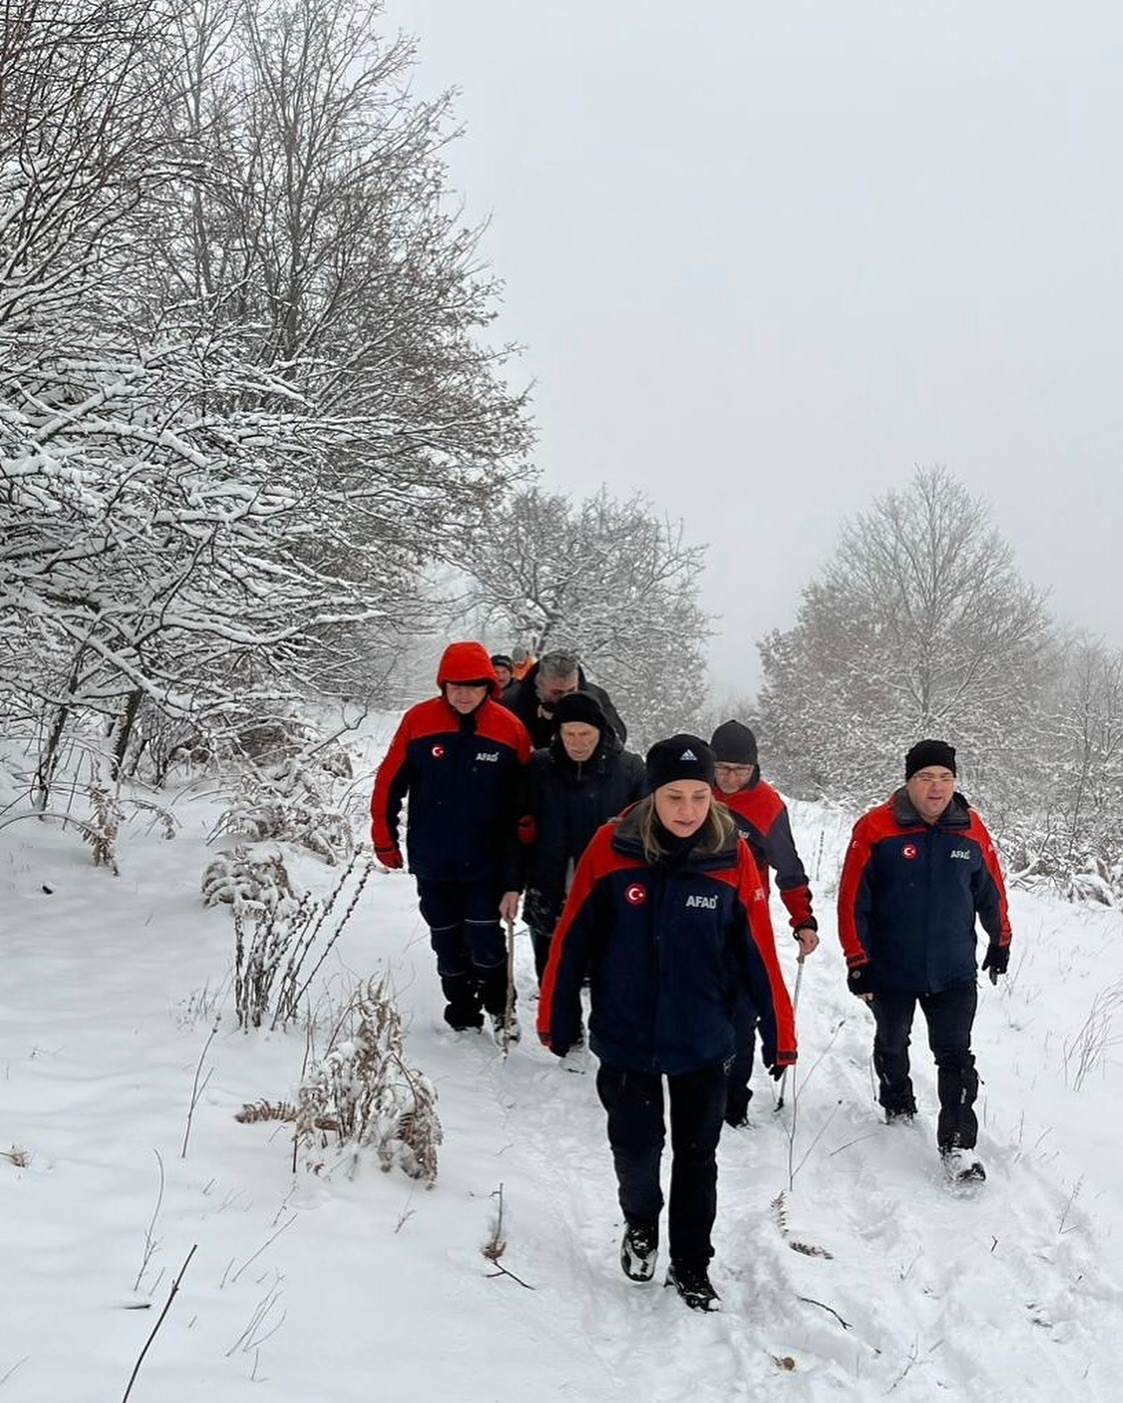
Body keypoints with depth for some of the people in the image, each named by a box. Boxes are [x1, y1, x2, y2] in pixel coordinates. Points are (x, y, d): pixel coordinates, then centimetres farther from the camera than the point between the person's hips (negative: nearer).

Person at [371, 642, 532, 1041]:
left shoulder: (510, 728, -9)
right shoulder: (418, 720, -9)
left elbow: (524, 795, 1)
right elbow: (390, 782, -1)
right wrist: (384, 839, 2)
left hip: (486, 862, -1)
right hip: (431, 859, 2)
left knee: (485, 940, -4)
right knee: (447, 941, 13)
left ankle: (499, 1007, 21)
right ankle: (462, 1014, 30)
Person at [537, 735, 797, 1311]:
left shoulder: (732, 857, -12)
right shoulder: (612, 849, -14)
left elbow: (758, 953, -5)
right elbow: (573, 939, -5)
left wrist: (779, 1033, 0)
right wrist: (555, 1019, 0)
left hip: (703, 1043, 1)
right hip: (624, 1039, 0)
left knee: (696, 1157, 12)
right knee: (635, 1146, 11)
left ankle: (691, 1265, 31)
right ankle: (640, 1223, 42)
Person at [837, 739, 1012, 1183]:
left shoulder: (971, 830, -5)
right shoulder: (876, 829, -15)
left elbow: (991, 891, 11)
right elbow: (852, 900, -11)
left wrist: (1000, 942, 20)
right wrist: (857, 962, -11)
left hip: (954, 971, 0)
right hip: (891, 969, 0)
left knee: (956, 1057, -6)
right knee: (892, 1045, 21)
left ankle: (958, 1143, -2)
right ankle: (898, 1107, 46)